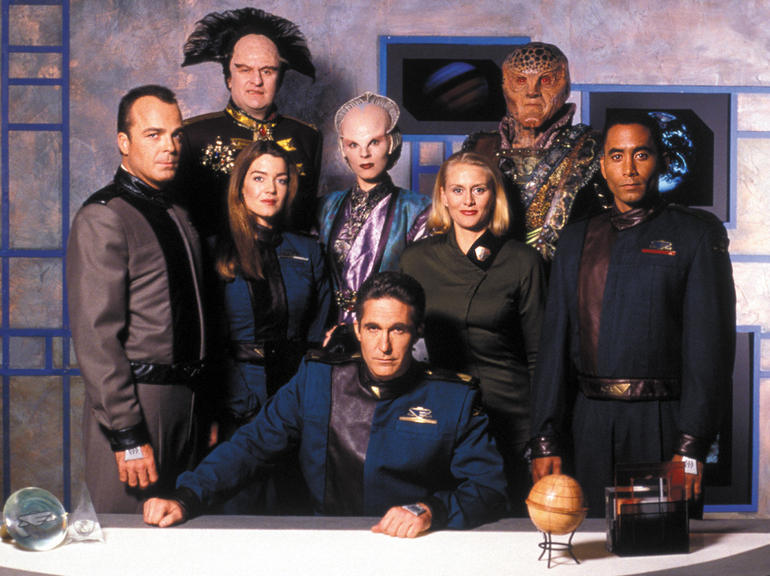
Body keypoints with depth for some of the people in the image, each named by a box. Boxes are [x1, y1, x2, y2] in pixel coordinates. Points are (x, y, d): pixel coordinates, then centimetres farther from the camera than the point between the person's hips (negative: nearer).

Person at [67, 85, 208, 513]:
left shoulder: (177, 216, 16)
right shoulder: (103, 218, -11)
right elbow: (96, 336, -16)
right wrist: (127, 436, -20)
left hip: (184, 398, 8)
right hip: (135, 400, -8)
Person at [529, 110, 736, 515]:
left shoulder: (698, 234, 2)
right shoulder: (577, 240, 14)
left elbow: (710, 341, -5)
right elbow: (555, 341, 11)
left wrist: (691, 447, -13)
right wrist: (545, 440, 4)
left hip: (662, 421, -3)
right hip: (591, 422, 4)